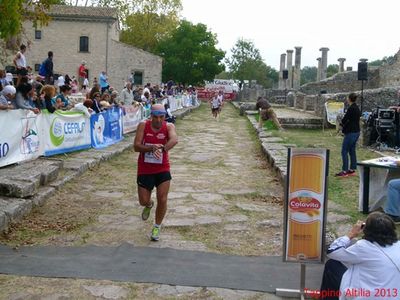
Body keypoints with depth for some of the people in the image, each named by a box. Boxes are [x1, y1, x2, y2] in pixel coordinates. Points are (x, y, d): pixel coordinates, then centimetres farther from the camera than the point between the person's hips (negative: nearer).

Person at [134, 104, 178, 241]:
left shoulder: (169, 126, -9)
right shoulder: (143, 126, -9)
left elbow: (174, 140, -30)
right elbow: (136, 146, -16)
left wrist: (162, 149, -46)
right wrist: (152, 148, -32)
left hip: (162, 169, 0)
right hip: (144, 170, 0)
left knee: (162, 200, -4)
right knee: (143, 201, 5)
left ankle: (157, 227, 21)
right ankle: (149, 205, 45)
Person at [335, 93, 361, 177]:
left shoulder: (351, 108, -18)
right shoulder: (357, 108, 12)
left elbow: (345, 119, -16)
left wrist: (342, 123, 5)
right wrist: (344, 123, 5)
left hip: (351, 132, -10)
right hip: (356, 132, 10)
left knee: (344, 151, -5)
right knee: (352, 151, 15)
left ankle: (344, 171, -4)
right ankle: (352, 170, 19)